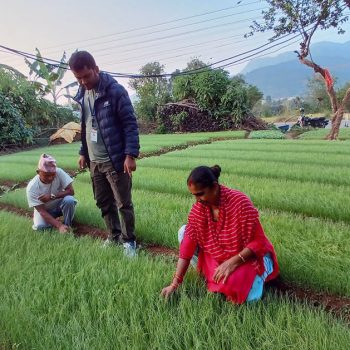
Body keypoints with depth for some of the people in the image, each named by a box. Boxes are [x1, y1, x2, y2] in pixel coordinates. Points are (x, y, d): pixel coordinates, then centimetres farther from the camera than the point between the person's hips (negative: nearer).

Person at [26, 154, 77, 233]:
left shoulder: (59, 172, -26)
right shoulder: (32, 187, -27)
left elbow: (71, 191, -23)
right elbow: (42, 211, -27)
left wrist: (52, 196, -35)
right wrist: (59, 225, -38)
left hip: (60, 205, 0)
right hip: (45, 210, 0)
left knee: (69, 200, -31)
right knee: (39, 226, -27)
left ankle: (67, 225, -9)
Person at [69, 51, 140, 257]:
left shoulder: (115, 91, -12)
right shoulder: (82, 94, 10)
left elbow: (130, 124, -14)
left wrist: (130, 154, -20)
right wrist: (84, 153, 18)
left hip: (115, 160, -7)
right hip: (94, 161, 7)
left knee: (123, 203, 2)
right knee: (103, 203, 16)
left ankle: (129, 240, 18)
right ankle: (114, 236, 32)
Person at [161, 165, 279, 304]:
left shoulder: (239, 202, -28)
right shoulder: (198, 207, -13)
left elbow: (259, 241, -22)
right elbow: (188, 243, -15)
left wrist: (233, 262, -33)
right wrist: (175, 283, -19)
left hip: (247, 256, -4)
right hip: (217, 255, 5)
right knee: (184, 232, -9)